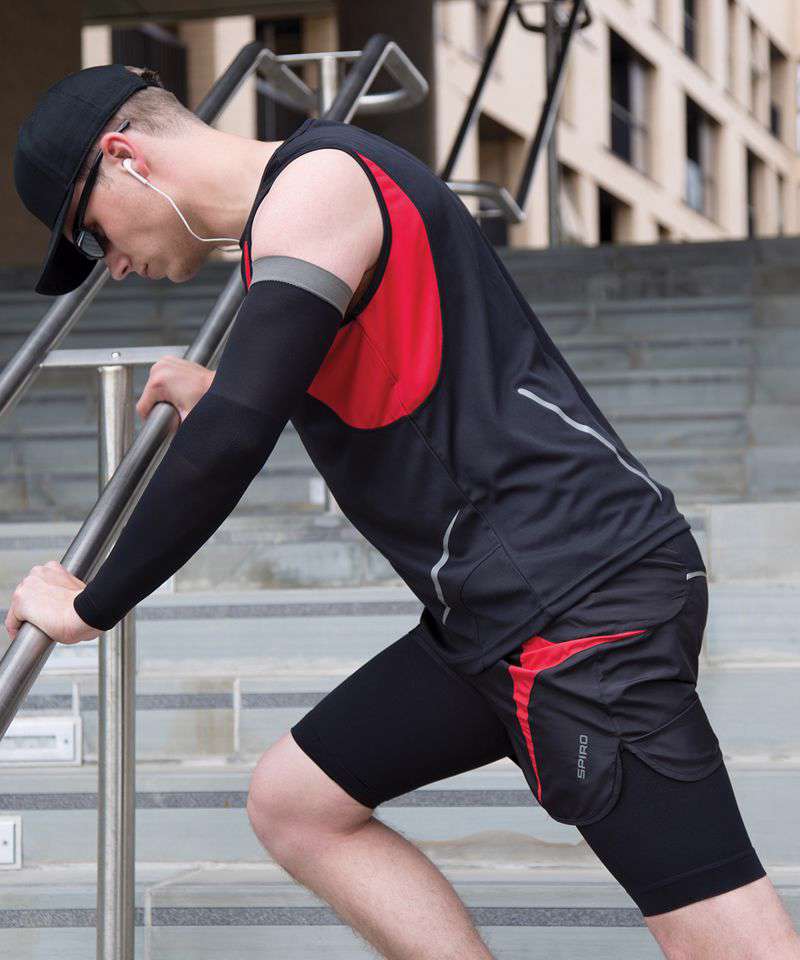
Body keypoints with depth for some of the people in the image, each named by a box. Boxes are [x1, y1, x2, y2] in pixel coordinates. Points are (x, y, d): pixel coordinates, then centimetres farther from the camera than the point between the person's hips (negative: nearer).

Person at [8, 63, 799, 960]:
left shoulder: (313, 187, -10)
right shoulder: (308, 197, 20)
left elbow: (232, 442, -22)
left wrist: (91, 607, -11)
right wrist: (214, 396, 35)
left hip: (576, 596, -10)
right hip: (502, 608, 10)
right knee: (292, 803, 13)